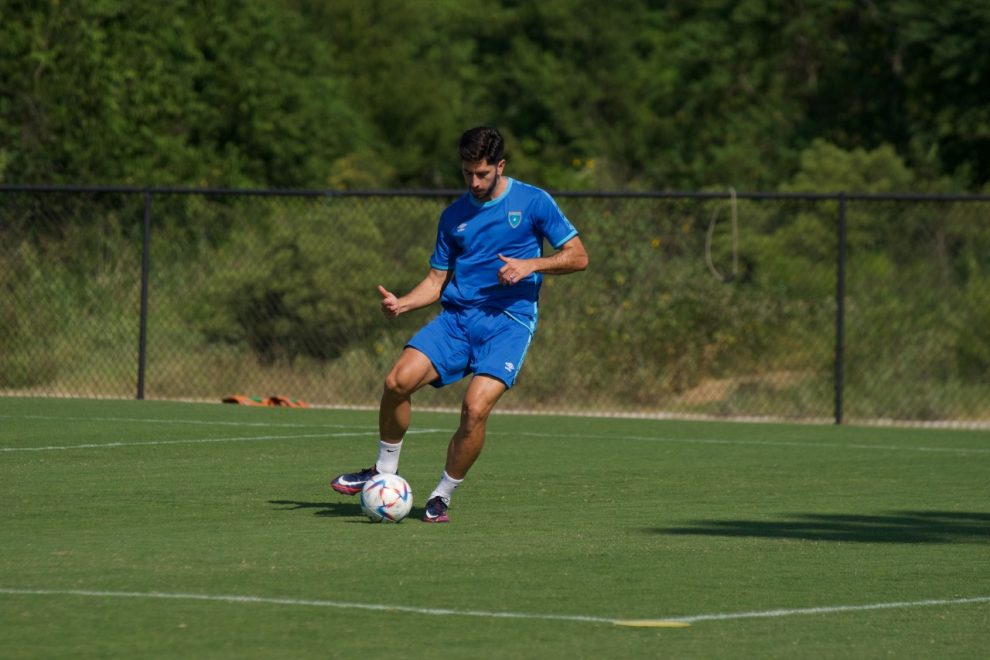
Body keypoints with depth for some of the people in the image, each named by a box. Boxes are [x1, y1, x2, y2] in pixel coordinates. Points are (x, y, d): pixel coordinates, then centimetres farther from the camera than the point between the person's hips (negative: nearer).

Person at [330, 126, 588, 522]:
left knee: (476, 408, -24)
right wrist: (401, 304, -3)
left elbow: (577, 256, 3)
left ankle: (443, 496, -3)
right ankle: (385, 471, 4)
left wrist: (531, 265, -13)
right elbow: (437, 280, 16)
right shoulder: (454, 215, 13)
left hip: (508, 321, -4)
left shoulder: (532, 202, 2)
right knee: (398, 381, -19)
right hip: (456, 316, 4)